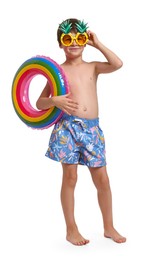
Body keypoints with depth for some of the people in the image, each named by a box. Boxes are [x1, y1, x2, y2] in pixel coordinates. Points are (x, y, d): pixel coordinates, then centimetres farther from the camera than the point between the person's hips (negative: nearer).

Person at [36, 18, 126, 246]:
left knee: (102, 178, 6)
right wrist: (55, 101, -18)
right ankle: (71, 230, 16)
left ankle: (109, 227, 22)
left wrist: (97, 44, 1)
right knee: (70, 177, 2)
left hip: (92, 128, 3)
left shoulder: (93, 67, 11)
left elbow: (117, 64, -7)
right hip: (68, 127, -3)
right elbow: (39, 102, 3)